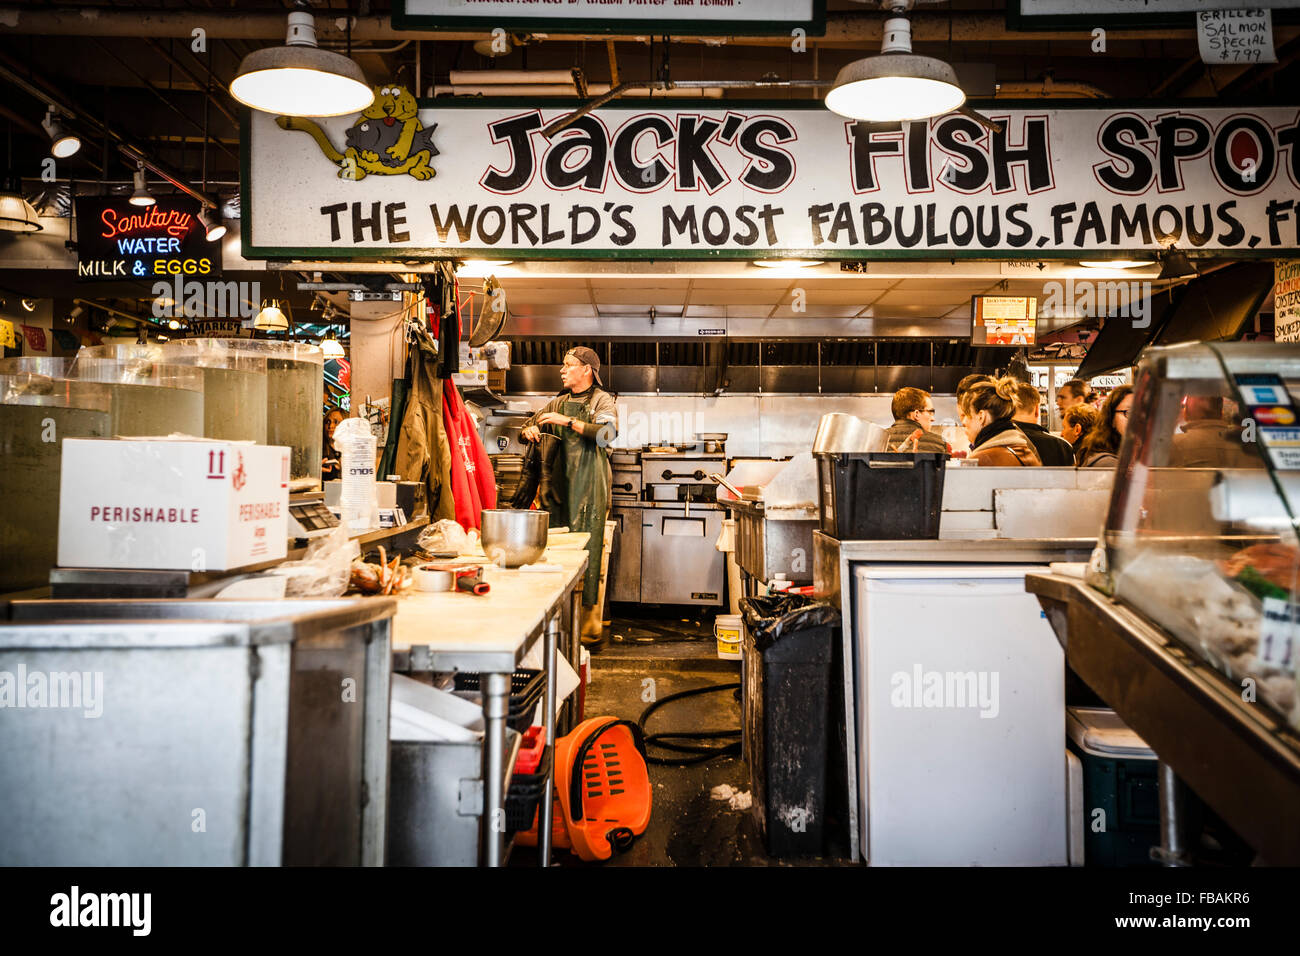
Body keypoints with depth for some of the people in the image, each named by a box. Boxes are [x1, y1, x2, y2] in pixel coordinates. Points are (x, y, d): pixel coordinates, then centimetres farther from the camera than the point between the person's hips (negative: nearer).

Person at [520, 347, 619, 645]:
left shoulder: (602, 401, 3)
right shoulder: (558, 403, 20)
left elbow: (606, 433, -17)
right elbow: (524, 431, 25)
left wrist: (567, 421, -16)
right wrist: (529, 430, 1)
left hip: (590, 486, -5)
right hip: (559, 483, 5)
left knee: (588, 547, -8)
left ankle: (589, 618, -3)